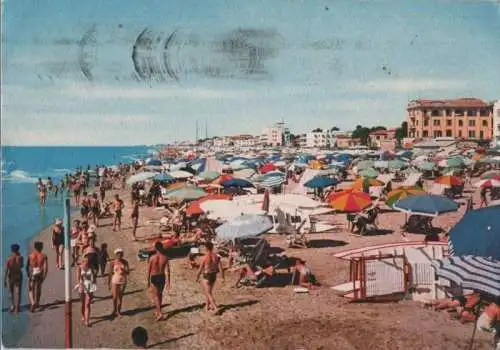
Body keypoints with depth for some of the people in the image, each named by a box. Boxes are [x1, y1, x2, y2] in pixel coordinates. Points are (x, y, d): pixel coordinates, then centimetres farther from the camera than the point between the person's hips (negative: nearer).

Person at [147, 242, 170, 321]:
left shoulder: (152, 258, -12)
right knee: (160, 294, 22)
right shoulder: (165, 258, -7)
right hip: (162, 277, 3)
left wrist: (148, 281, 5)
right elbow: (167, 270, -8)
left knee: (156, 296, 1)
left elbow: (149, 270, -6)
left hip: (154, 278, -3)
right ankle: (157, 310, 36)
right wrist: (168, 281, -4)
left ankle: (159, 313, -11)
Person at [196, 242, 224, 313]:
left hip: (207, 276, -6)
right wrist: (223, 277, 1)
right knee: (209, 291, 26)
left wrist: (197, 277, 5)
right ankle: (207, 306, 38)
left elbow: (200, 269, -10)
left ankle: (215, 308, -12)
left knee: (209, 294, 0)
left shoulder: (204, 257, -18)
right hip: (214, 276, 6)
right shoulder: (216, 256, -6)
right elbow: (220, 268, -7)